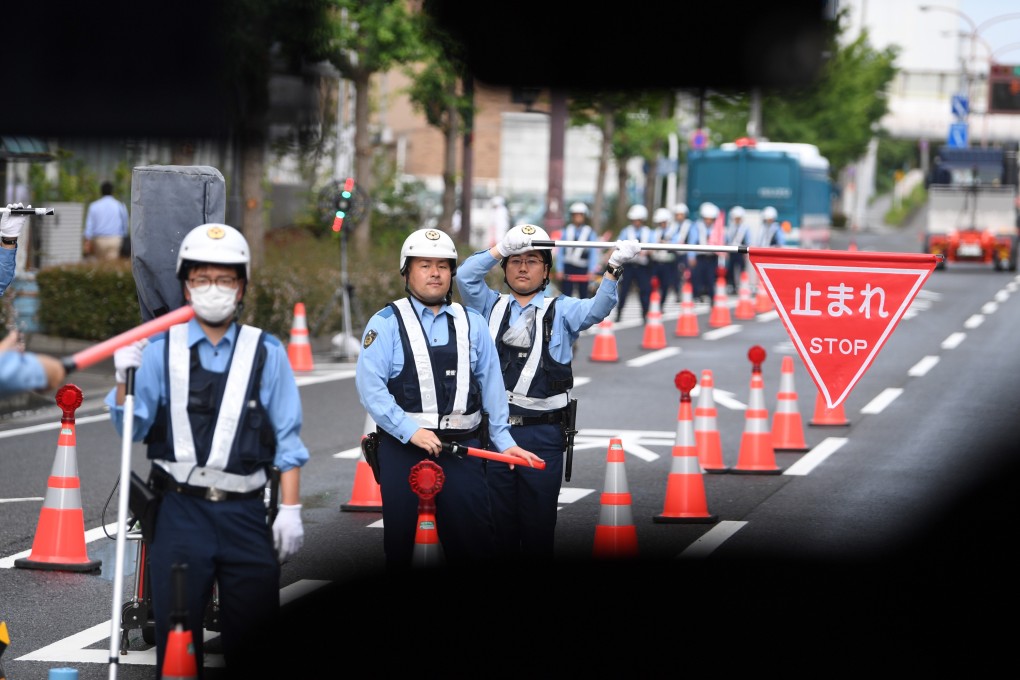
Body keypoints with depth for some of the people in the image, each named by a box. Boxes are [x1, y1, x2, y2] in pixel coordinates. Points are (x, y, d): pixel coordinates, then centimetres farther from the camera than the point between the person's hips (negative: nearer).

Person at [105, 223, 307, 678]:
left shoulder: (266, 353, 5)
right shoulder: (160, 350, 6)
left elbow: (287, 440, 4)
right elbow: (131, 429, 0)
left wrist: (291, 509, -1)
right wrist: (125, 380, -17)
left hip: (245, 514, 0)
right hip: (180, 510, 0)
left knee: (253, 634, 4)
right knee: (176, 635, 2)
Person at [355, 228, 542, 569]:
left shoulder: (472, 324, 11)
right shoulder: (386, 324, 0)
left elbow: (491, 386, 12)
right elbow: (370, 387, -9)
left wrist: (503, 440, 6)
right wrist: (411, 431, -17)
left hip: (462, 450, 2)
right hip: (402, 449, -2)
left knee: (474, 543, -1)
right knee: (400, 542, 6)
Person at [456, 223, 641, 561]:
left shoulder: (561, 311, 8)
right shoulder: (491, 306, 12)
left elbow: (596, 309, -11)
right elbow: (465, 276, -4)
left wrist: (613, 269, -27)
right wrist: (502, 249, -16)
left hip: (543, 434, -1)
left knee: (539, 525, 2)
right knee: (497, 523, 6)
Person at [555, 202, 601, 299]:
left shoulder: (590, 233, 0)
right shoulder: (566, 231, 6)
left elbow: (594, 253, -3)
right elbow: (561, 252, 7)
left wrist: (591, 272, -11)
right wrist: (559, 270, 1)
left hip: (583, 269, -1)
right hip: (568, 269, 1)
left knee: (584, 296, 6)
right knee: (566, 295, -3)